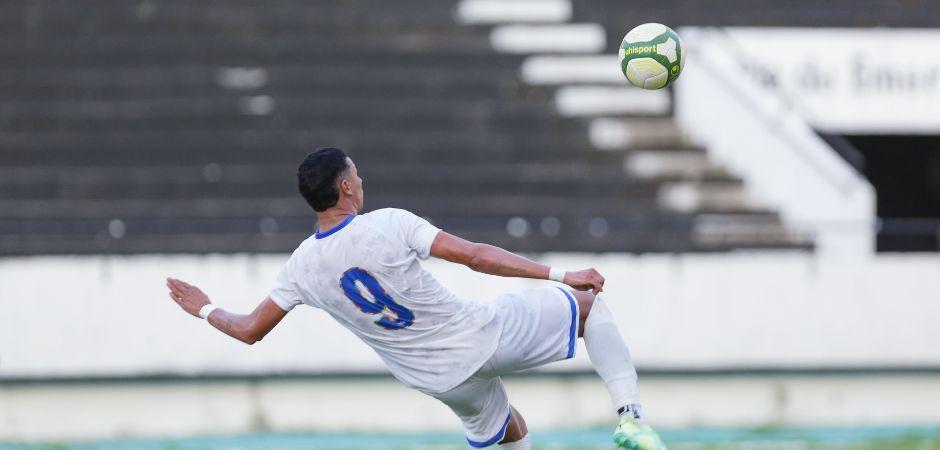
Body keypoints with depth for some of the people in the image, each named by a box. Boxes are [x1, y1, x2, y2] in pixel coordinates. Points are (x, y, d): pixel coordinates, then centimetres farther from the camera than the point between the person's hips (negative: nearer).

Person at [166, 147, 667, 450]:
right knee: (588, 301, 13)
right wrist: (559, 273, -19)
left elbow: (249, 330, 4)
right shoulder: (390, 225, -18)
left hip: (443, 379, 5)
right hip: (485, 336, -4)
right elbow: (477, 256, -22)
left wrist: (204, 308, 25)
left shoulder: (302, 267, -5)